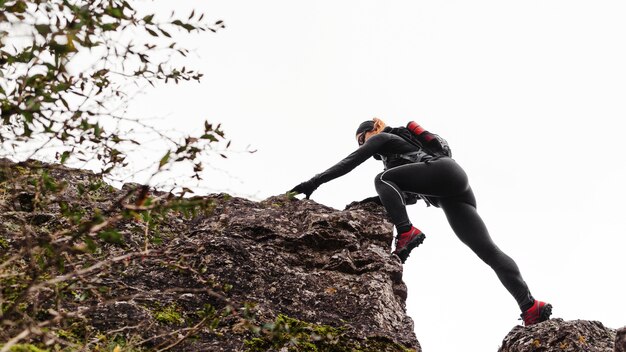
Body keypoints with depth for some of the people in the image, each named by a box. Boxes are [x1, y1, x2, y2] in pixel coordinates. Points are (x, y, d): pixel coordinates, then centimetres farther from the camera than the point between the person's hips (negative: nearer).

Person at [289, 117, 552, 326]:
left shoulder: (382, 138, 15)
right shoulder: (393, 157, 38)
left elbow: (351, 161, 3)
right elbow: (409, 196, 35)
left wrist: (314, 182, 0)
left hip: (444, 171, -8)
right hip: (453, 193, 8)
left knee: (383, 178, -8)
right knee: (487, 249, -7)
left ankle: (406, 233, -28)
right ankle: (530, 307, -20)